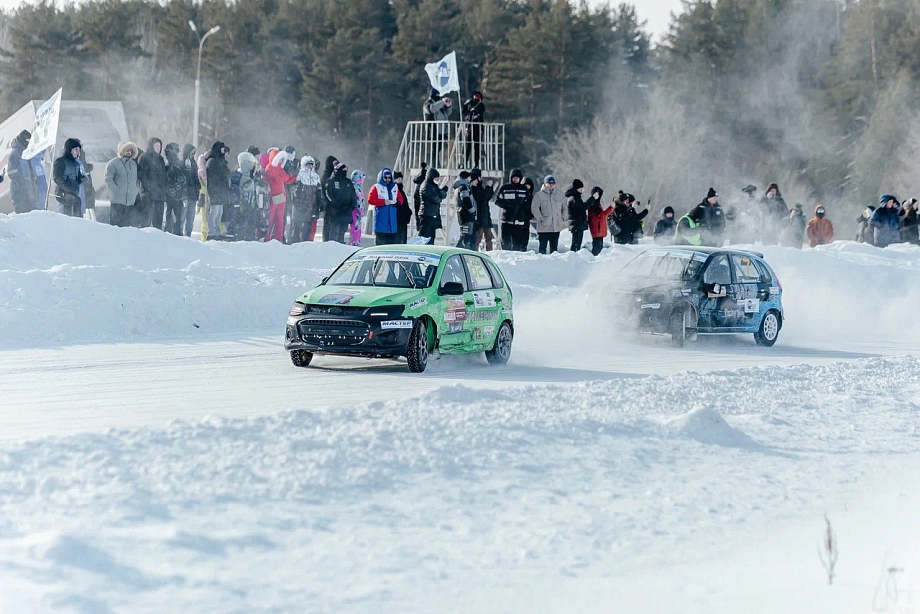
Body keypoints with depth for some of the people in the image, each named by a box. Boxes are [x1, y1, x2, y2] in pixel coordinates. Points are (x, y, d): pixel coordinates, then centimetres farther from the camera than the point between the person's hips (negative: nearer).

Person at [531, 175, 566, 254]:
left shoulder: (558, 196, 14)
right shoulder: (539, 195, -1)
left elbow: (564, 208, 21)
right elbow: (534, 208, -7)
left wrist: (563, 218, 6)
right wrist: (541, 219, -14)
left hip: (556, 227, 5)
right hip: (544, 227, -4)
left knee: (554, 247, 8)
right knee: (543, 247, -4)